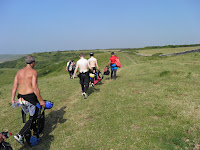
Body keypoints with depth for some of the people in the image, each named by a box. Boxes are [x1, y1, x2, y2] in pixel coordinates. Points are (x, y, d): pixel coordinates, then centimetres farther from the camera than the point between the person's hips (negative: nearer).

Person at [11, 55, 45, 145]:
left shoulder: (19, 72, 9)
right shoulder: (33, 72, -11)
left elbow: (14, 86, 8)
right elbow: (34, 87, -18)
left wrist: (13, 99, 15)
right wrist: (41, 100, -13)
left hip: (20, 97, 7)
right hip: (30, 97, -7)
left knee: (30, 114, 24)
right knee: (32, 118, 8)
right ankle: (20, 135, -4)